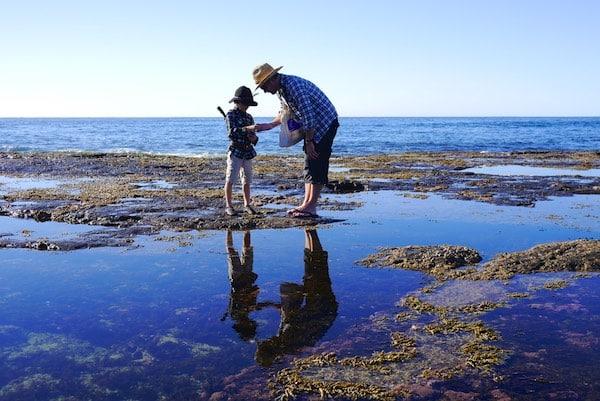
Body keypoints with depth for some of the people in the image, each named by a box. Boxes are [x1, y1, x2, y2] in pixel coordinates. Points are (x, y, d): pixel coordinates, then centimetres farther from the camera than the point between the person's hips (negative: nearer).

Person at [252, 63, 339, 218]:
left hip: (326, 122, -10)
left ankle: (311, 206, -10)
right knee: (309, 165, 7)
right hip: (313, 126, 10)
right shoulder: (281, 90, 7)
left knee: (318, 164, -11)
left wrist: (308, 141, -23)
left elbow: (308, 115, -26)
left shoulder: (293, 85, -24)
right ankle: (306, 203, 9)